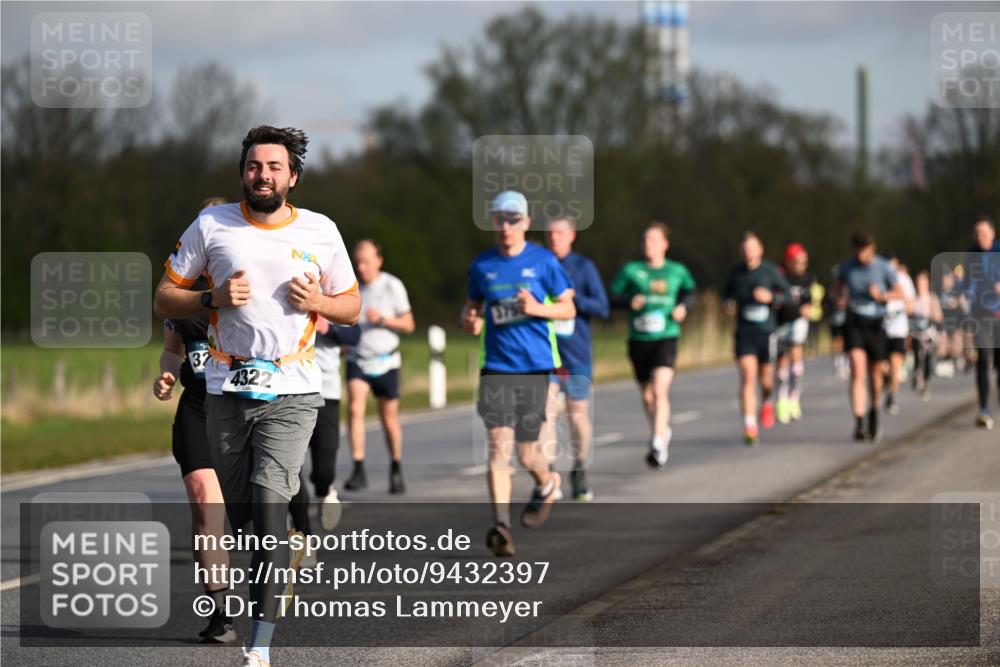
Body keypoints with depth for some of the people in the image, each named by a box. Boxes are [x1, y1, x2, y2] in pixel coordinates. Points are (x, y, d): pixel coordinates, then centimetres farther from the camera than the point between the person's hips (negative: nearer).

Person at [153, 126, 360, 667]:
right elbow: (163, 298, 8)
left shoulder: (320, 231, 5)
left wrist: (316, 301, -7)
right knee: (237, 515, 5)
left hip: (292, 393, -2)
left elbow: (351, 306, 15)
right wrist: (215, 299, -10)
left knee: (268, 505, -17)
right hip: (227, 391, 2)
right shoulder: (211, 224, 4)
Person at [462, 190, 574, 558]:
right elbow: (472, 305, 20)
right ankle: (501, 524, -19)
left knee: (526, 452, 4)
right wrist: (470, 320, -4)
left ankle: (547, 483, 40)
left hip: (534, 365, -1)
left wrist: (537, 309, -14)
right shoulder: (482, 265, 7)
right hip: (495, 367, 1)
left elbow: (568, 309, 5)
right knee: (499, 444, -15)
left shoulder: (544, 262, 0)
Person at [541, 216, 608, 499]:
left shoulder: (584, 267, 0)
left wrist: (571, 296, -17)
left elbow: (602, 308, -4)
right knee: (546, 413, -11)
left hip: (576, 354, 0)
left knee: (578, 414, 8)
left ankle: (579, 473, 24)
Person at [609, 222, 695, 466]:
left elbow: (689, 292, 22)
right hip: (638, 340, 2)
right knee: (647, 396, 14)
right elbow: (613, 297, 2)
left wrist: (684, 306, 2)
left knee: (660, 390, -21)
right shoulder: (630, 270, 1)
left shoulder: (677, 271, 5)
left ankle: (658, 445, -22)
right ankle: (663, 430, 42)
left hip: (666, 338, -2)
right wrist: (629, 301, -17)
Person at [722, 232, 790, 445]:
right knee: (747, 376, -13)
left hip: (766, 331, 0)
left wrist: (771, 297, -17)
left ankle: (767, 402, 46)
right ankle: (750, 427, -17)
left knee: (766, 378, 9)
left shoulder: (770, 271, -3)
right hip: (744, 331, 0)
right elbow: (727, 294, 21)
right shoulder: (737, 272, 4)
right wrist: (728, 305, 0)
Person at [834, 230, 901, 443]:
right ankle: (859, 423, -24)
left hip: (876, 324, 0)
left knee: (876, 373, 9)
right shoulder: (847, 267, 1)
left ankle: (874, 411, 39)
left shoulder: (884, 268, -4)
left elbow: (899, 293, 4)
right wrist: (841, 298, 1)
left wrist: (881, 296, -14)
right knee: (858, 370, -17)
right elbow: (838, 286, 21)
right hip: (854, 323, 0)